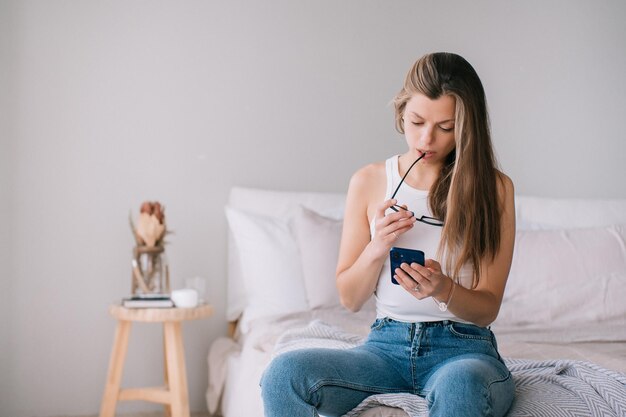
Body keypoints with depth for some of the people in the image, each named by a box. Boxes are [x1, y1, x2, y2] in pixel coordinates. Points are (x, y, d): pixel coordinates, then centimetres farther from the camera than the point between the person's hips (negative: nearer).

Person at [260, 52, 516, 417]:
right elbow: (350, 299, 8)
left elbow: (487, 309, -1)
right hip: (387, 344, 3)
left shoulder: (494, 188, 0)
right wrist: (378, 248, -12)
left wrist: (444, 289, -22)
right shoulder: (369, 182, 5)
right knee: (284, 374, -26)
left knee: (460, 388, -40)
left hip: (463, 347, -2)